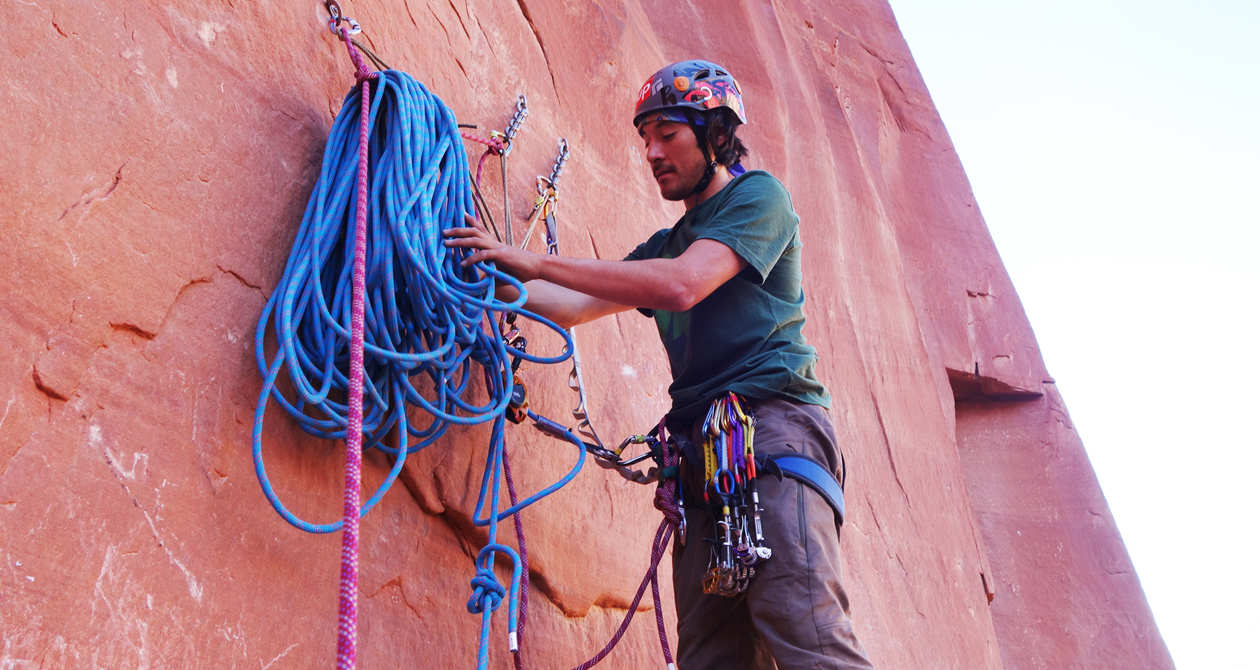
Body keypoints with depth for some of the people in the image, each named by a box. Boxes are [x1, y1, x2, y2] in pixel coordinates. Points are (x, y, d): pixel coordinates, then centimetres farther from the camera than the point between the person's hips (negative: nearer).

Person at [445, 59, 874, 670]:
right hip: (701, 446, 7)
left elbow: (682, 286, -12)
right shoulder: (667, 244, 29)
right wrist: (498, 275, 8)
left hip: (772, 419, -7)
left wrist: (537, 262, -11)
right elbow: (575, 306, 24)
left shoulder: (758, 196, 5)